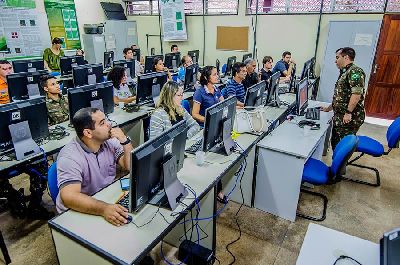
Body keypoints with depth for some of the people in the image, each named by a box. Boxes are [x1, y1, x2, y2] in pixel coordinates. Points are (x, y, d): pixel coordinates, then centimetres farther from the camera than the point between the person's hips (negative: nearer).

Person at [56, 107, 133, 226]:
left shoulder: (109, 141, -4)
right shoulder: (69, 157, -22)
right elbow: (69, 197, -34)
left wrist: (125, 141, -18)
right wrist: (103, 209, -48)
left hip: (109, 200, 6)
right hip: (79, 212, -6)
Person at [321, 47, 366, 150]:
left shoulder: (355, 72, -12)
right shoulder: (345, 72, 20)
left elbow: (357, 94, -22)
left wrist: (348, 113, -24)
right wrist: (329, 108, 29)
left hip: (349, 118, -10)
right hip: (339, 116, 10)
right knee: (335, 142, 15)